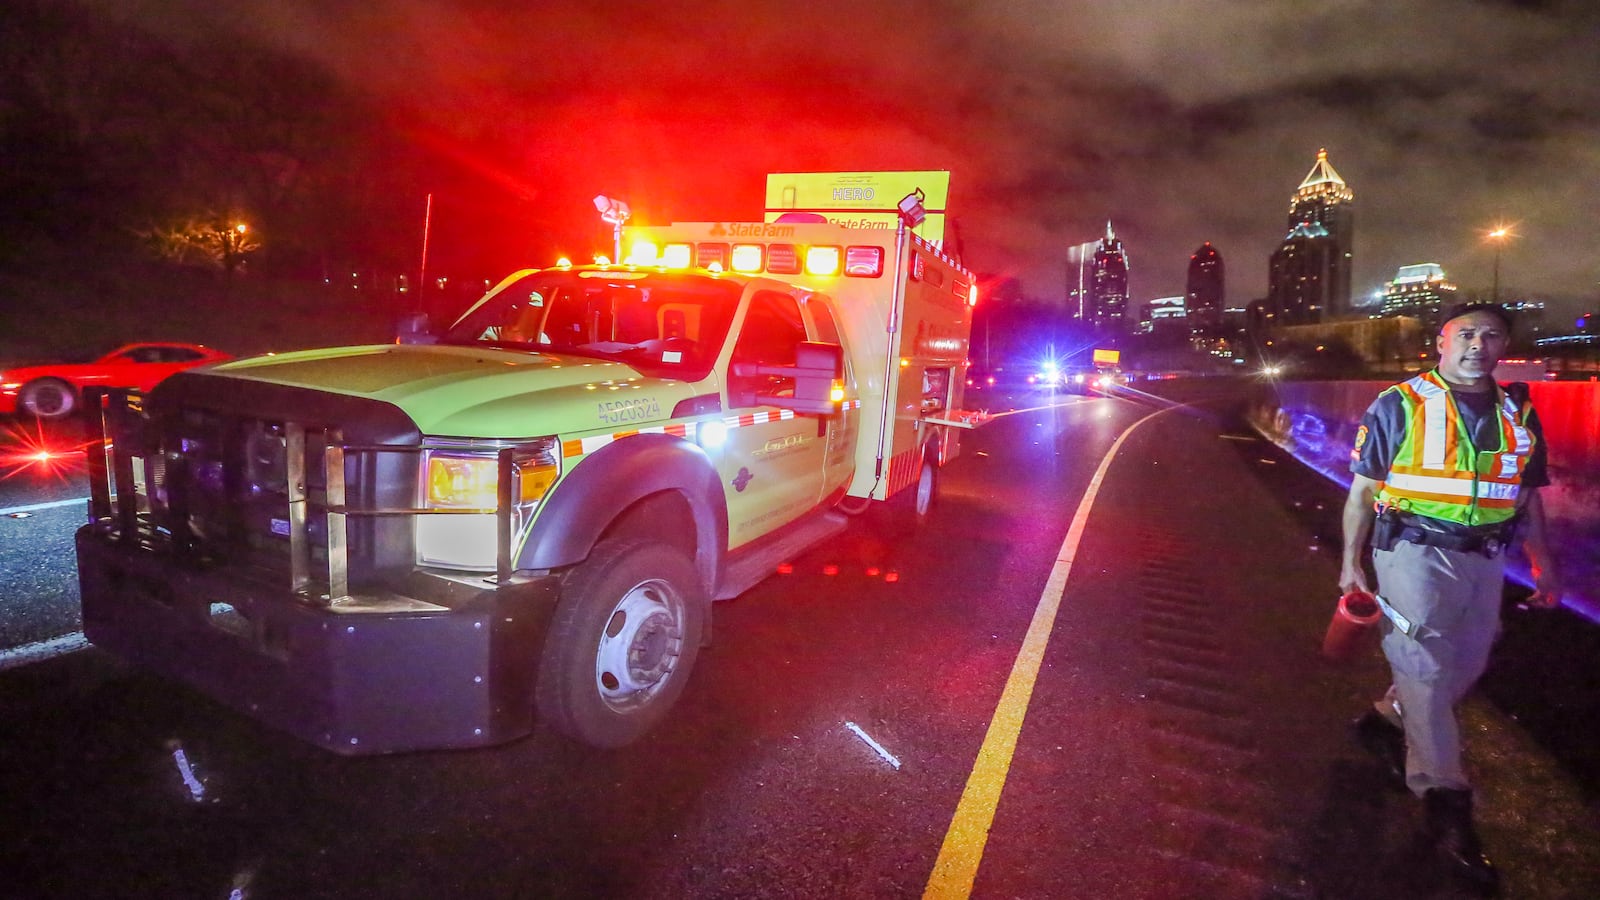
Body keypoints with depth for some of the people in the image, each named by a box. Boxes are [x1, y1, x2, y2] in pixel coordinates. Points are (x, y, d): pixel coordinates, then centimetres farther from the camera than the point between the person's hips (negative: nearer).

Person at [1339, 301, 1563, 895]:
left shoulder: (1518, 414, 9)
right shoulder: (1399, 406, -6)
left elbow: (1528, 498, 17)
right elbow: (1363, 490, -4)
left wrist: (1543, 564, 11)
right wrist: (1352, 562, -7)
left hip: (1484, 558, 6)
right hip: (1415, 552, -6)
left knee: (1466, 664, 13)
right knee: (1425, 669, -7)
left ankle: (1386, 723, 36)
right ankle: (1445, 804, 0)